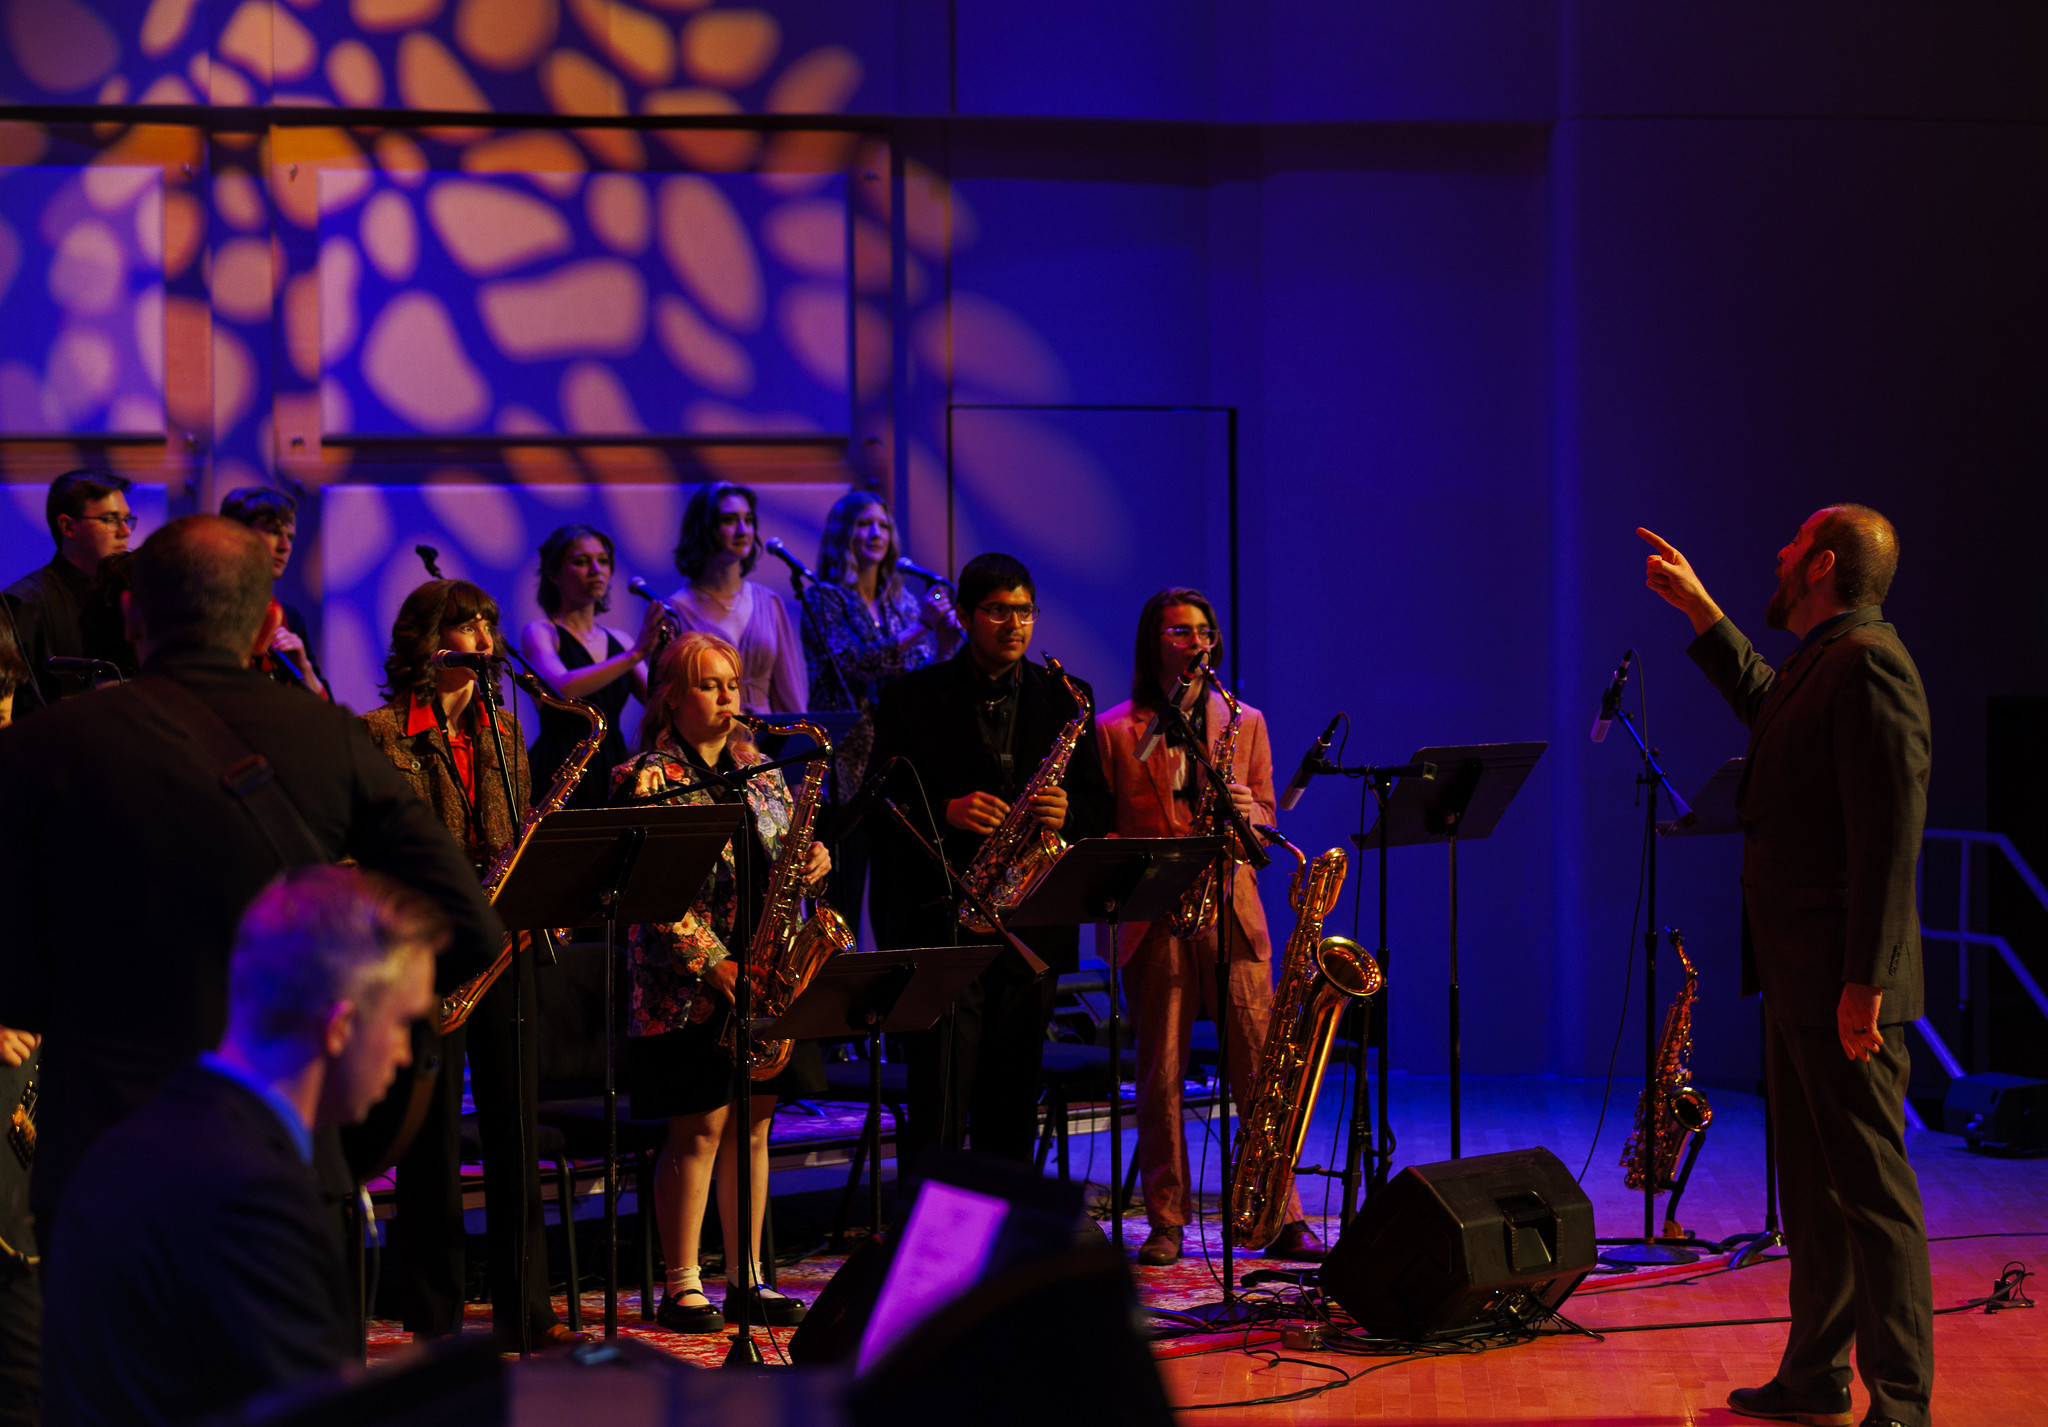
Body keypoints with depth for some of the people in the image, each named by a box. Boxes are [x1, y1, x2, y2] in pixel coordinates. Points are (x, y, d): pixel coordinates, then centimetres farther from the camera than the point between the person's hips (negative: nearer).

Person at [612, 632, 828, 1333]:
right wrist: (716, 965, -19)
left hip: (762, 970, 6)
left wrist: (812, 858, -3)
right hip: (688, 981, -6)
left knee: (752, 1123, 9)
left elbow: (786, 845, 21)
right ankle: (682, 1289, 4)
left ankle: (746, 1278, 17)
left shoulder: (755, 765, 13)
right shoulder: (645, 779, -8)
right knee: (699, 1129, -4)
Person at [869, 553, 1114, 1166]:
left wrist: (1066, 812, -11)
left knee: (1013, 1105, 8)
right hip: (941, 924, -3)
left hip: (1032, 927, 3)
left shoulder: (1064, 698, 11)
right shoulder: (912, 697, 4)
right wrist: (946, 810, -16)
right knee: (939, 1108, -7)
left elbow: (1101, 806, 11)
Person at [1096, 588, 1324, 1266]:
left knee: (1261, 1070, -3)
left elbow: (1265, 816, 15)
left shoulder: (1245, 722, 15)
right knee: (1159, 1076, 0)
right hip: (1154, 920, -1)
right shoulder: (1114, 730, 7)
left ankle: (1283, 1218, 2)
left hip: (1232, 912, 2)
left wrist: (1245, 811, -7)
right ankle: (1166, 1222, 7)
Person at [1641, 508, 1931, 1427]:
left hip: (1841, 984, -10)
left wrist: (1865, 981, -25)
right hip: (1798, 977, 10)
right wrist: (1699, 610, 38)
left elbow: (1891, 834, -22)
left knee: (1872, 1191, -7)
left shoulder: (1869, 664, -16)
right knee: (1812, 1187, 16)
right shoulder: (1823, 662, 15)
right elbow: (1765, 703, 41)